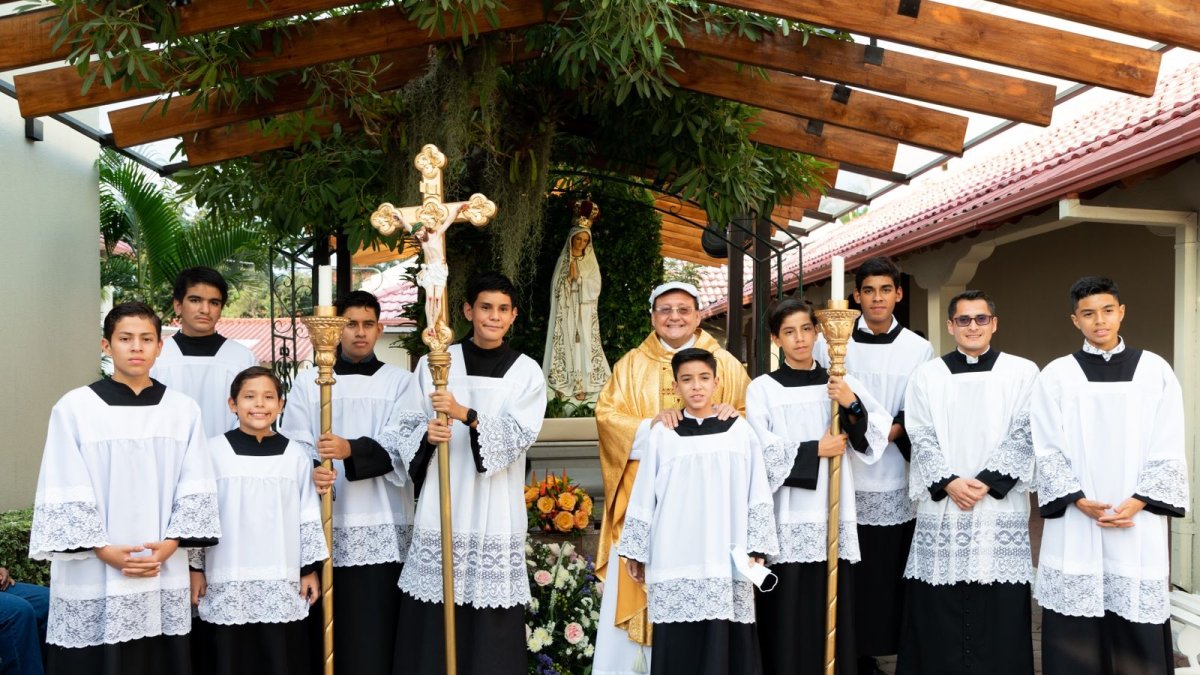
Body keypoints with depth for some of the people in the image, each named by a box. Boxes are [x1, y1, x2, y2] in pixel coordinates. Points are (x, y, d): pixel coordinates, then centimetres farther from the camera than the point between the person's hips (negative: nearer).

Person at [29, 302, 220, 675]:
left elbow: (196, 489, 4)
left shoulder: (184, 410, 4)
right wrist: (104, 550, -10)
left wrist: (170, 544, -7)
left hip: (165, 575, 2)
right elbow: (64, 494, -4)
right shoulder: (74, 407, -3)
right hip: (93, 578, -2)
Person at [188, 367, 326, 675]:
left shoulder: (296, 456, 2)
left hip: (283, 581, 1)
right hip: (228, 582, -1)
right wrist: (195, 568, 3)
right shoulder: (213, 451, -2)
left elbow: (309, 518, 7)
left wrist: (310, 570, 6)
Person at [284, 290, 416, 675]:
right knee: (331, 630, 1)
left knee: (377, 633, -4)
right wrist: (312, 474, -20)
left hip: (384, 529, -1)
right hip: (327, 527, 1)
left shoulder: (401, 383, 7)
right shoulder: (307, 384, 10)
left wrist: (351, 450, -22)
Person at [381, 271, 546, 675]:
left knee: (491, 622, 1)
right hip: (442, 505, 1)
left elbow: (520, 434, -9)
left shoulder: (526, 372, 4)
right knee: (433, 620, 1)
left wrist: (466, 414, -22)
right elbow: (402, 428, 4)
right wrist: (426, 436, -17)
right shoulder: (435, 362, 6)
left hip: (495, 510, 0)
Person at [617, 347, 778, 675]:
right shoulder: (660, 435, 4)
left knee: (726, 646, 1)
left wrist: (757, 550, 2)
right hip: (674, 564, 0)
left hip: (727, 563, 0)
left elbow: (758, 497, 6)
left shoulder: (740, 432, 4)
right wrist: (634, 552, 8)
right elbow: (643, 499, 7)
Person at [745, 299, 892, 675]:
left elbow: (877, 436, 1)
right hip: (787, 520, -3)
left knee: (834, 617, 5)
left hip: (833, 517, 3)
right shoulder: (762, 388, 1)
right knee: (788, 617, -1)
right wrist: (816, 451, -7)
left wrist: (853, 406, -15)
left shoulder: (841, 384, 11)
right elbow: (761, 454, -9)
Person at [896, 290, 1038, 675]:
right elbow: (921, 438, 2)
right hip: (940, 508, 1)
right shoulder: (927, 376, 9)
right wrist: (949, 483, -12)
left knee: (998, 613, 0)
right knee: (938, 613, 2)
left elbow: (1024, 436, -2)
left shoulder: (1023, 372, 6)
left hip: (1000, 508, -1)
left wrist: (987, 482, -13)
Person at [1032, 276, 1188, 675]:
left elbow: (1169, 452, 2)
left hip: (1138, 521, 1)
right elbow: (1048, 451, 1)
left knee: (1139, 636, 3)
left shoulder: (1155, 371, 5)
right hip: (1075, 522, 0)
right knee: (1075, 638, 2)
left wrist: (1135, 503, -10)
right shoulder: (1056, 375, 3)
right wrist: (1080, 501, -12)